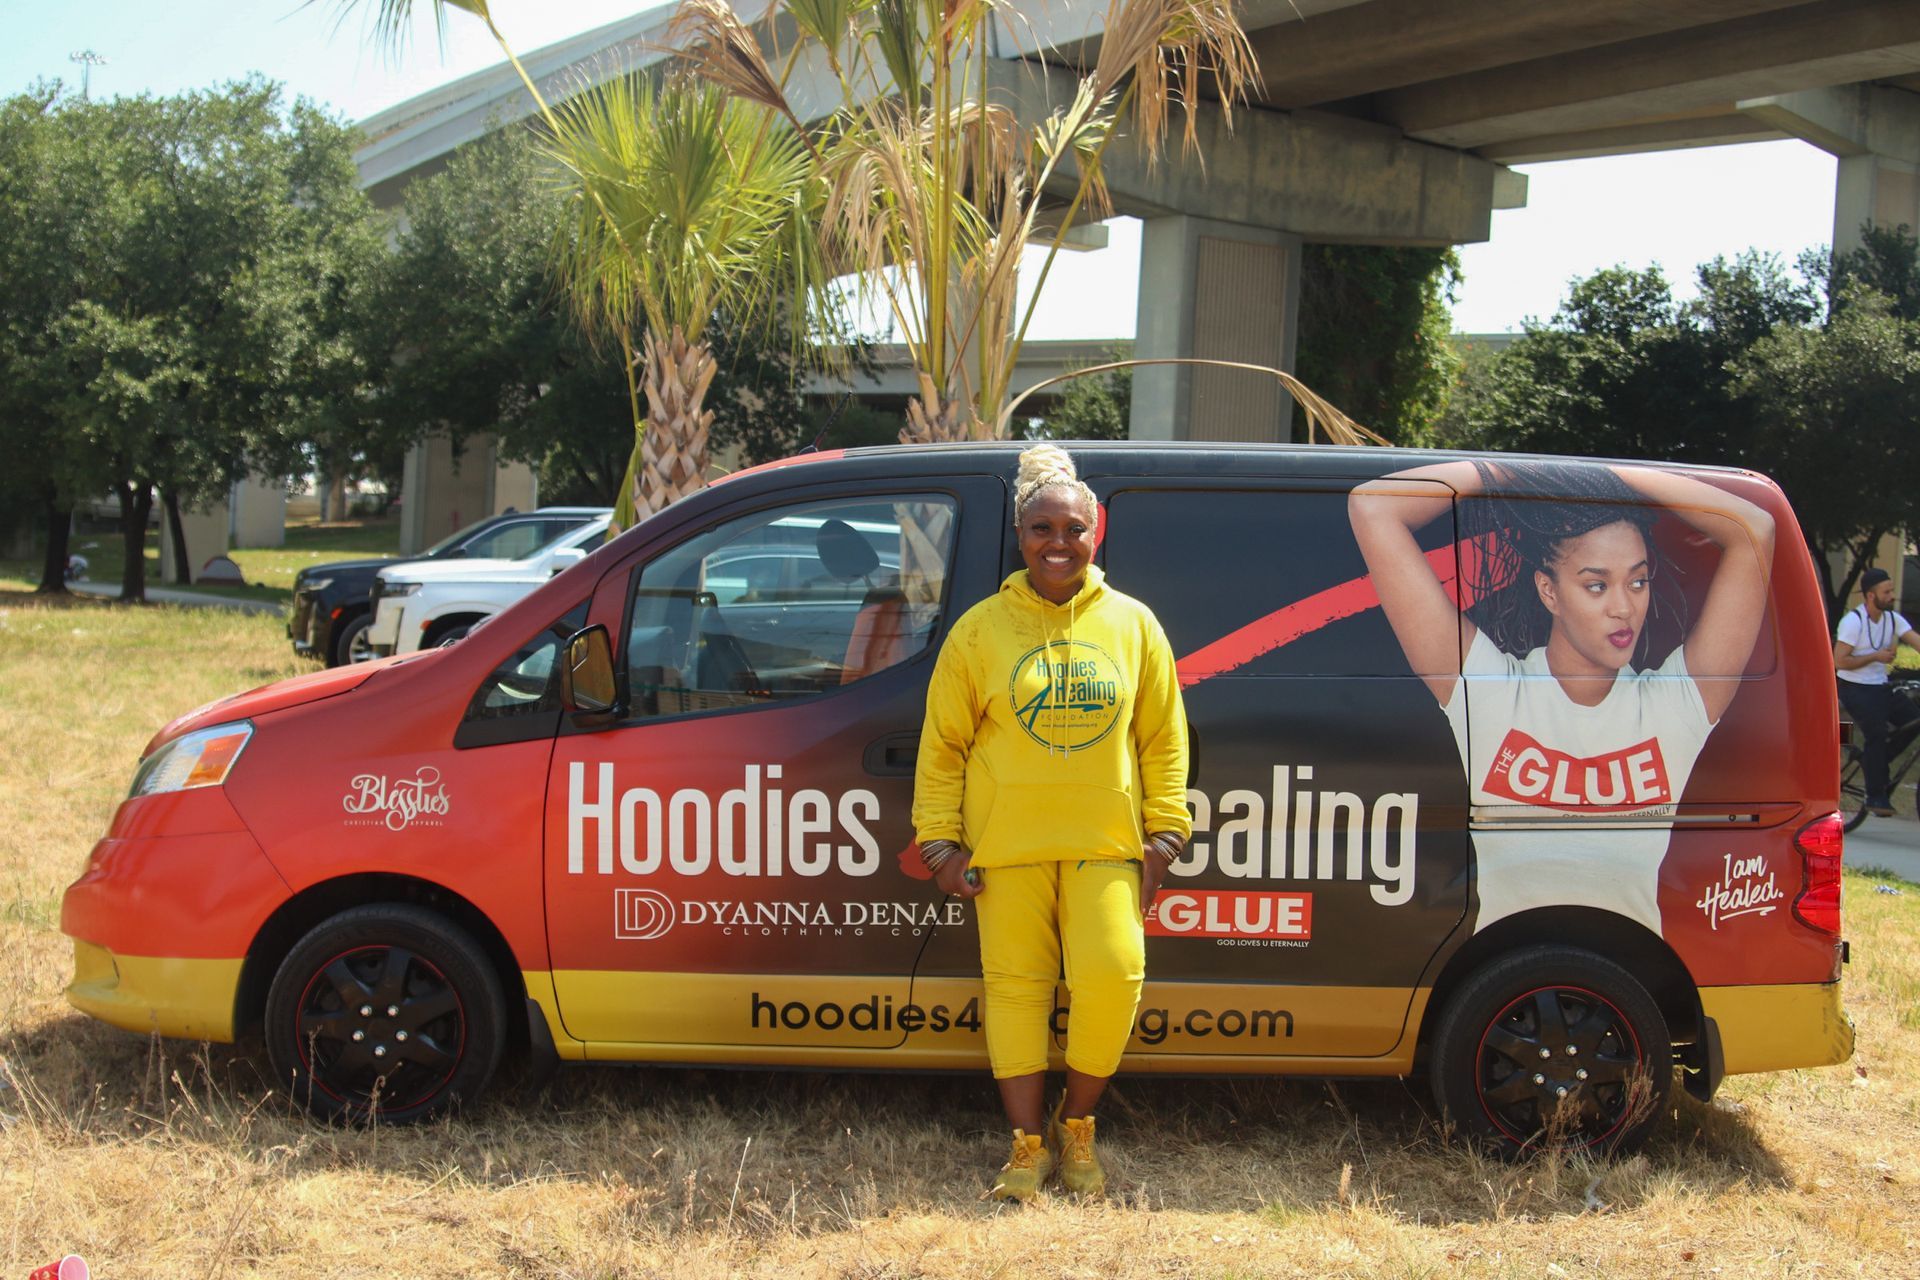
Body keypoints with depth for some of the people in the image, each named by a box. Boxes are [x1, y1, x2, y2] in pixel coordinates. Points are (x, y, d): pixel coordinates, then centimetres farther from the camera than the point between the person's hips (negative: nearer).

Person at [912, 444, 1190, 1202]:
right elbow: (942, 742, 5)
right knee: (1016, 984, 3)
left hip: (1105, 843, 1)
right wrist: (941, 840, 0)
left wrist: (1163, 833, 5)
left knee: (1111, 975, -9)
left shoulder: (1132, 625, 6)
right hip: (1007, 846, 0)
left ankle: (1077, 1123, 17)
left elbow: (1163, 736, 10)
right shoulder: (981, 629, 2)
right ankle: (1028, 1145, 18)